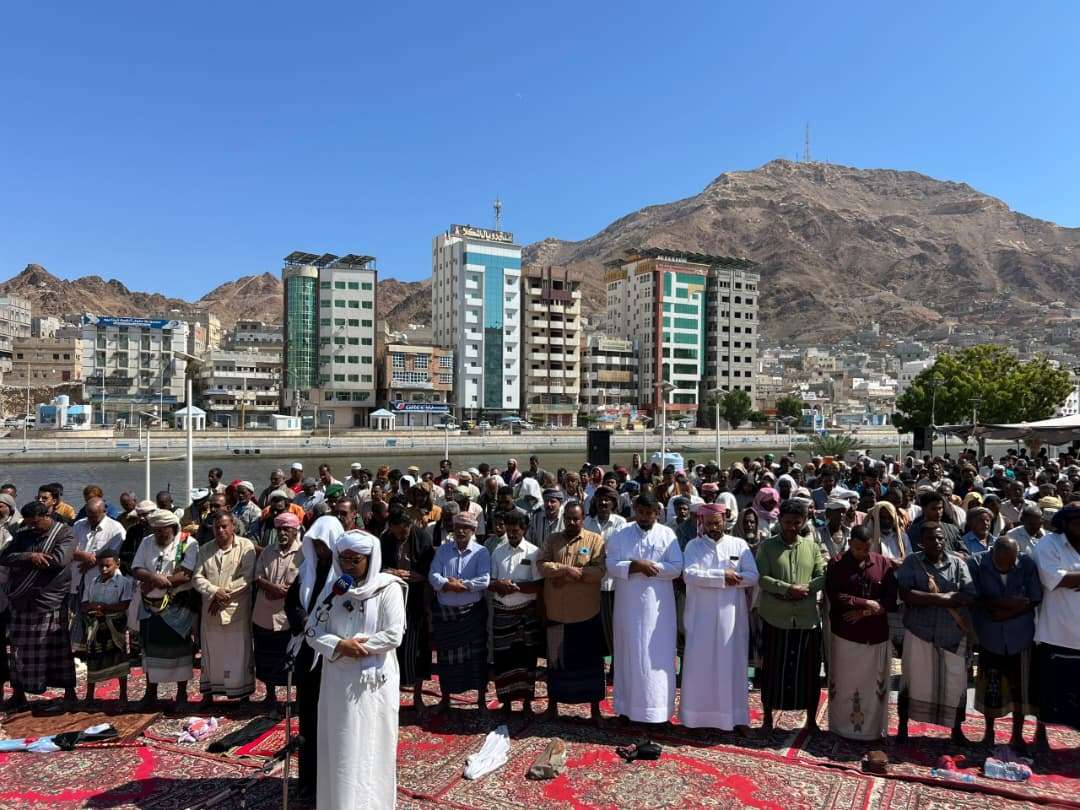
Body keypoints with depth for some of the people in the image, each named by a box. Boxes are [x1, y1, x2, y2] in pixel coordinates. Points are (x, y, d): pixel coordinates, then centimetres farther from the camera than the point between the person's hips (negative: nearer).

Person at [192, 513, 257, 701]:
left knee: (239, 654, 3)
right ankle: (208, 694, 27)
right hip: (210, 610, 4)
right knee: (210, 653, 13)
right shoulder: (205, 549, 8)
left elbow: (247, 578, -11)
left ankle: (244, 696, 14)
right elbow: (197, 577, 0)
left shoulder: (245, 546, -5)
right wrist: (215, 591, -16)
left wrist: (224, 595, -14)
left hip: (237, 610, -4)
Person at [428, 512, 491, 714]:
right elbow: (433, 577, -7)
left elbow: (484, 581, -16)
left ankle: (481, 699, 19)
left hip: (473, 611, -2)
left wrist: (459, 584, -15)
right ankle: (445, 697, 28)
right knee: (446, 656, 11)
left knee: (476, 655, 4)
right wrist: (452, 585, -21)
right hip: (444, 611, 2)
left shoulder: (481, 552, -4)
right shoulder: (442, 550, 4)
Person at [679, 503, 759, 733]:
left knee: (732, 666, 5)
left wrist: (709, 578, -14)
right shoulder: (693, 546, 2)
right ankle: (697, 716, 13)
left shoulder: (739, 545, 4)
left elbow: (752, 577, -6)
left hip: (731, 616, 1)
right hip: (701, 617, -1)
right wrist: (722, 576, -17)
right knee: (699, 666, 3)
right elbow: (689, 575, -12)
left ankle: (735, 717, 15)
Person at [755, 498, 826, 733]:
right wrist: (788, 588, -21)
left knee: (809, 670, 10)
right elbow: (762, 578, -11)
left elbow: (823, 577, 1)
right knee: (773, 669, 8)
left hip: (807, 619, 2)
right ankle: (768, 718, 23)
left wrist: (805, 588, -15)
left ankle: (811, 719, 28)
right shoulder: (766, 546, -2)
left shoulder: (812, 546, 6)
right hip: (775, 618, -2)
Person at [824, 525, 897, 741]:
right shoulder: (836, 564, -4)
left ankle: (875, 730, 24)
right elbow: (834, 597, -13)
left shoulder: (883, 563, 1)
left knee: (875, 685, 10)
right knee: (844, 684, 7)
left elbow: (892, 600, -3)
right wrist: (867, 603, -14)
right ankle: (843, 729, 20)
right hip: (845, 635, -1)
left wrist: (864, 612, -14)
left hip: (876, 636, 2)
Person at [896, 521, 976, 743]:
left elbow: (969, 596, -9)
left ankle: (956, 729, 31)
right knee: (913, 681, 9)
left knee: (955, 682, 10)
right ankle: (903, 727, 25)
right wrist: (944, 598, -17)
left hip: (953, 633, 2)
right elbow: (906, 594, -16)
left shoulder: (958, 563, 2)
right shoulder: (912, 562, -4)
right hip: (919, 631, -2)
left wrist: (933, 597, -18)